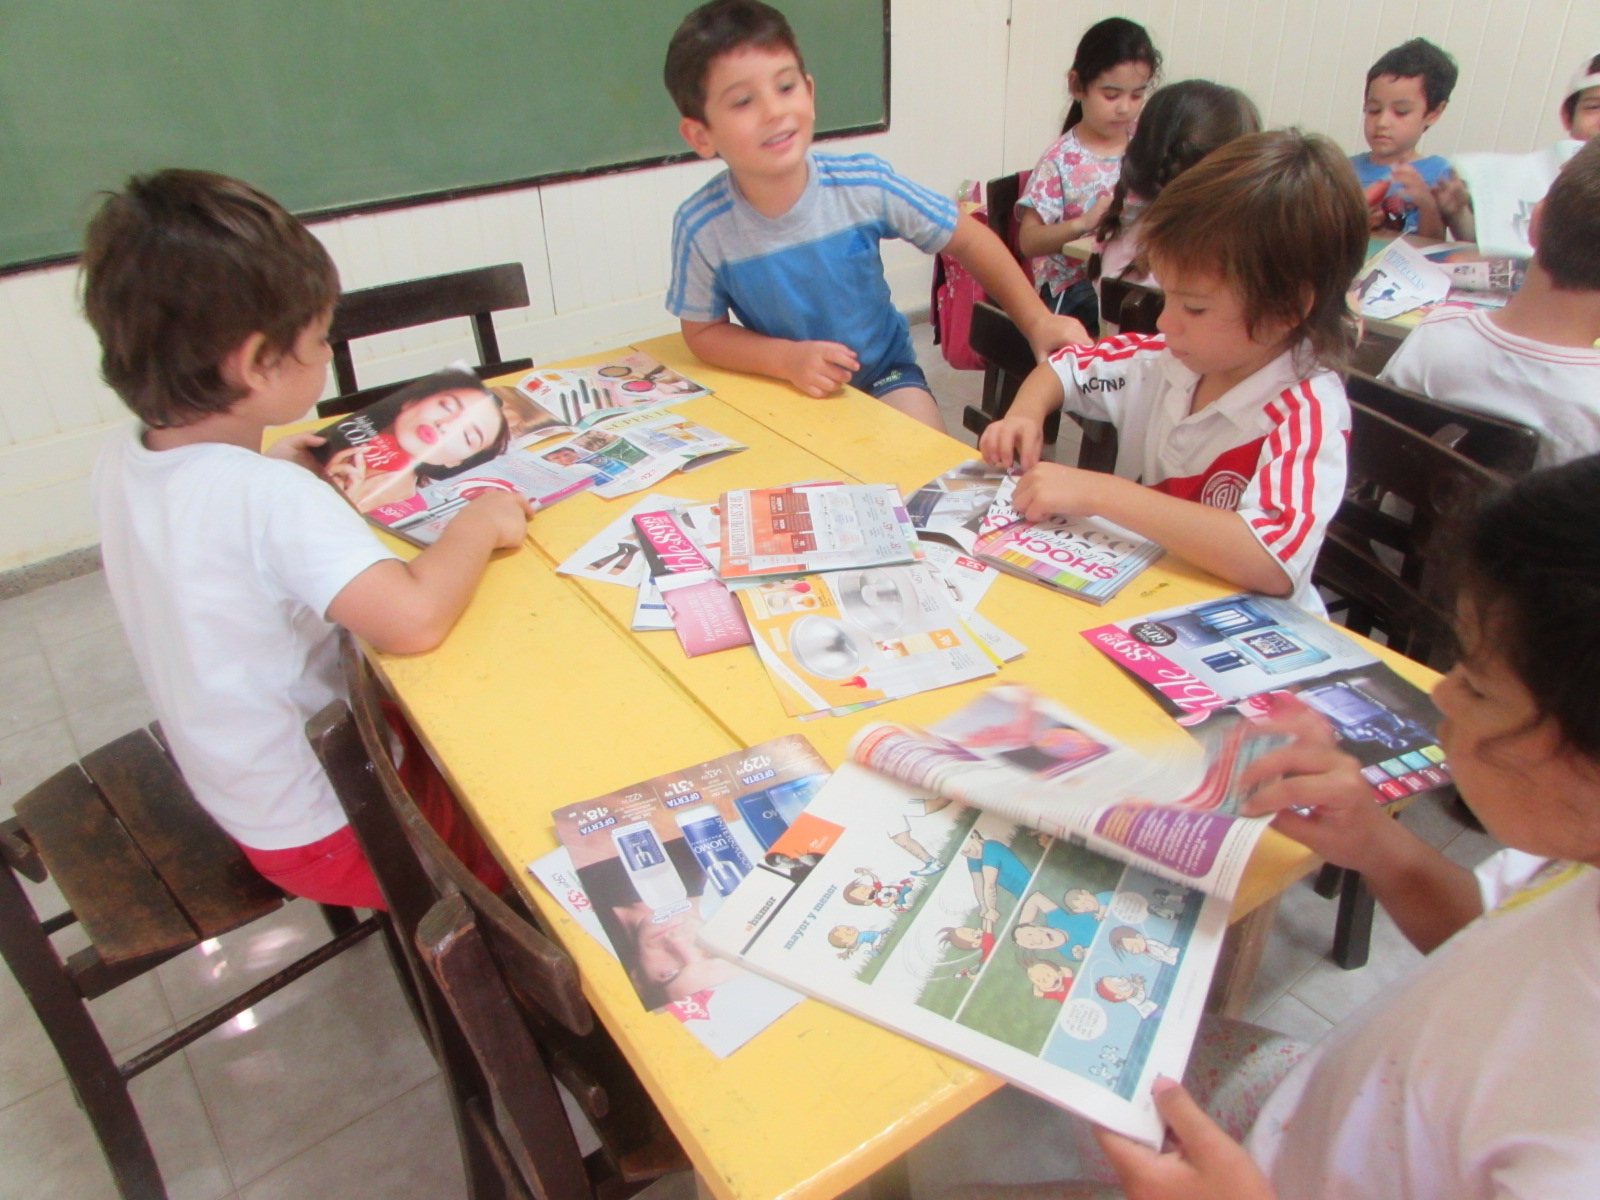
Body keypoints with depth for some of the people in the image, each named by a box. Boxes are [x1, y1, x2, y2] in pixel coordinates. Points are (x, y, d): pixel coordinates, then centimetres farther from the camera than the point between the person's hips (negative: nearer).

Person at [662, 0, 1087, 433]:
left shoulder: (865, 183, -19)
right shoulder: (702, 228, -21)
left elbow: (968, 239, -6)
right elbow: (703, 330, -6)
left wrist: (1036, 320, -14)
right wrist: (788, 358, -22)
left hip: (885, 371, 0)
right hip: (783, 394, 0)